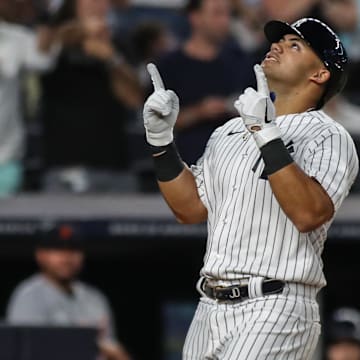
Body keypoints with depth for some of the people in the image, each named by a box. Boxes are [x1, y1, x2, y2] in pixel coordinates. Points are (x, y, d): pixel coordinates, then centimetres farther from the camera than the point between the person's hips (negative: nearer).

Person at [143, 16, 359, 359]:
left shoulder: (328, 138, -5)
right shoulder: (229, 132, 18)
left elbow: (309, 214, -22)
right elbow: (191, 208, 18)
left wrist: (266, 133, -25)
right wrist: (161, 139, 7)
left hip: (275, 309, -7)